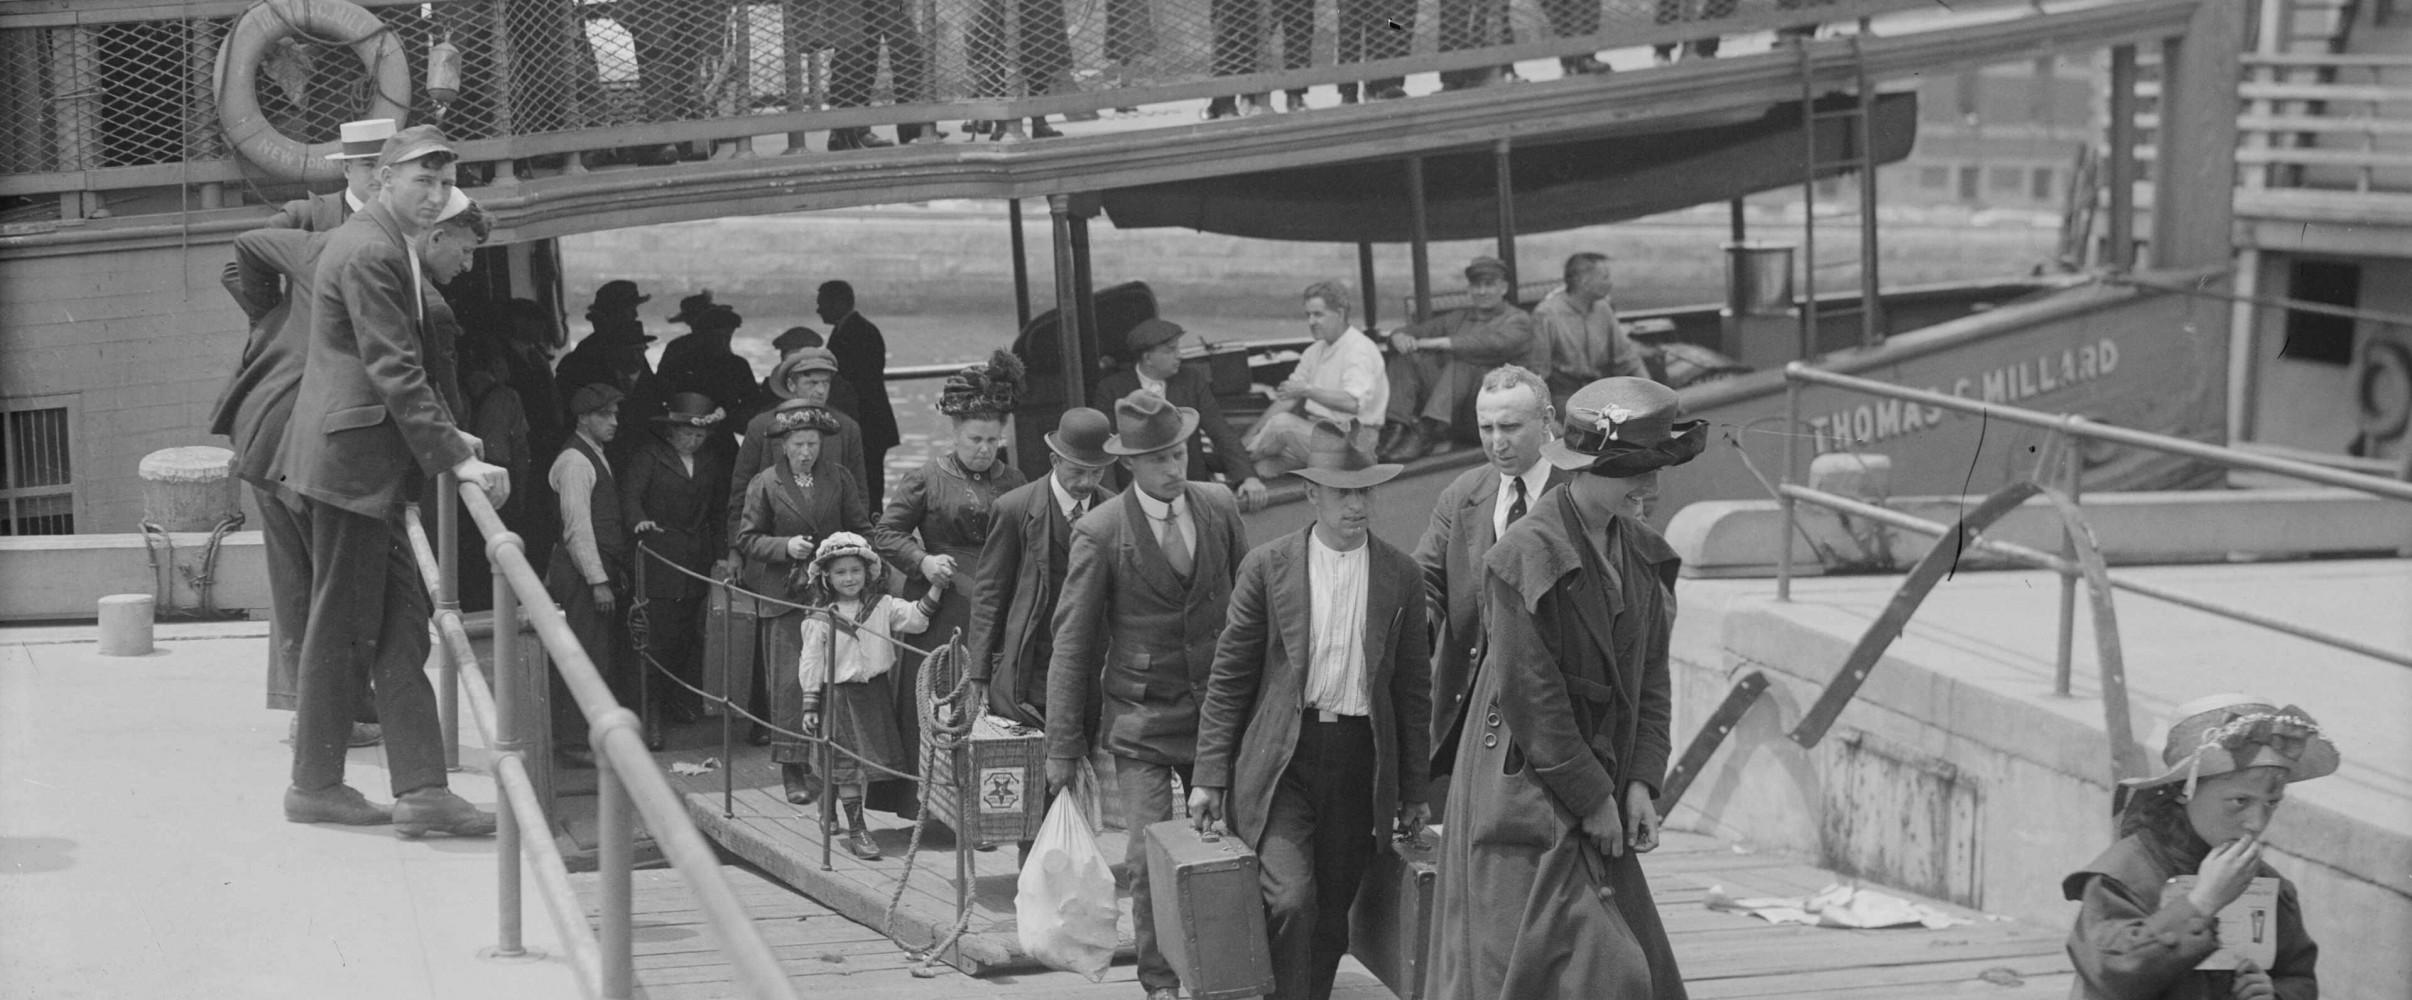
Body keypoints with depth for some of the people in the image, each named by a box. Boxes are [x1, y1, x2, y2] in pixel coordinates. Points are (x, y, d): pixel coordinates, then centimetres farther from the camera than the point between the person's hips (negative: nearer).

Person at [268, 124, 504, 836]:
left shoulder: (387, 246, 17)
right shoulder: (369, 252, -16)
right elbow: (396, 372, -21)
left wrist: (443, 440, 17)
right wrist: (456, 458, -21)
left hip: (370, 465, 10)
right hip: (350, 462, -10)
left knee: (402, 624, 6)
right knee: (343, 628, -1)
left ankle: (420, 789, 4)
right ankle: (315, 787, 9)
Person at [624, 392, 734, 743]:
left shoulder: (709, 462, 15)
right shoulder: (649, 454, -2)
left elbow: (720, 510, 20)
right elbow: (630, 494, -12)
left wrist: (722, 554, 14)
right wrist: (639, 520, -33)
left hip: (697, 562, 5)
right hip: (658, 561, -5)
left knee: (688, 638, 5)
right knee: (658, 638, -9)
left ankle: (681, 704, 16)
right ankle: (651, 715, -5)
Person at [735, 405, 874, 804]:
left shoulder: (840, 479, 8)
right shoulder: (764, 484, 2)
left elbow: (862, 530, 12)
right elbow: (747, 539, 3)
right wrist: (785, 546, -14)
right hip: (784, 596, -2)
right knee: (789, 682, -6)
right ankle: (792, 771, -3)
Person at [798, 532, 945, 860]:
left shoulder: (882, 606, 4)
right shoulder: (820, 620, -3)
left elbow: (914, 618, -5)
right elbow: (811, 663, 0)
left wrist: (935, 590, -16)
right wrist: (810, 705, -3)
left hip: (877, 692, 3)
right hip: (840, 695, -3)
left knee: (878, 760, 7)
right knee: (848, 766, -2)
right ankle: (855, 830, 3)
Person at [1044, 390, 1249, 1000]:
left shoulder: (1219, 508, 1)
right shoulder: (1099, 533, -10)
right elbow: (1072, 645, -5)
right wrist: (1062, 746, -5)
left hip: (1218, 713, 3)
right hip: (1141, 721, -3)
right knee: (1151, 859, -7)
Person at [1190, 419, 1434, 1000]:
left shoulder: (1399, 576, 6)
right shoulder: (1267, 567, 0)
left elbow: (1413, 689, 11)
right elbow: (1230, 678, 3)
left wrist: (1413, 793, 10)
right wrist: (1210, 777, -1)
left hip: (1360, 764, 2)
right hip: (1282, 761, -2)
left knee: (1330, 920, 6)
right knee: (1291, 899, -18)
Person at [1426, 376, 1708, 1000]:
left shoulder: (1643, 554, 8)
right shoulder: (1525, 556, -16)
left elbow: (1650, 678, 11)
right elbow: (1529, 696, -17)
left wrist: (1641, 784, 0)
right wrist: (1593, 798, -13)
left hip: (1600, 797, 8)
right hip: (1526, 802, -8)